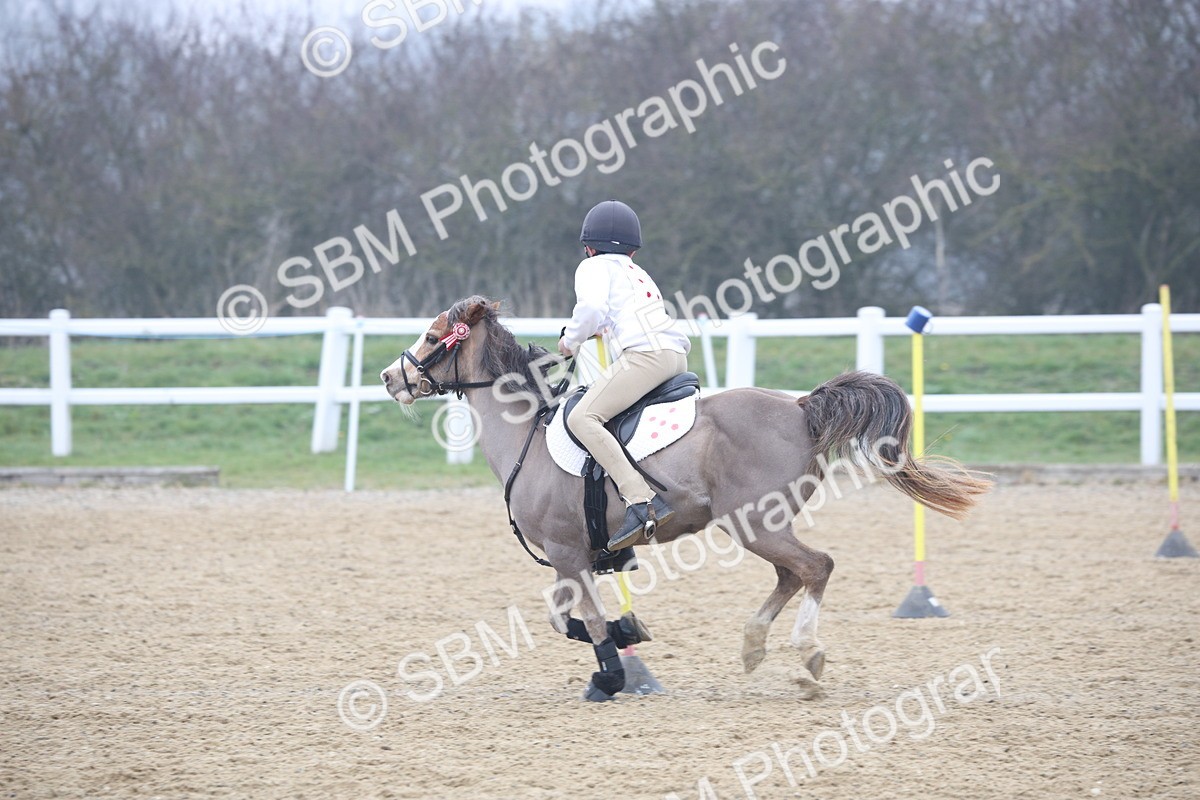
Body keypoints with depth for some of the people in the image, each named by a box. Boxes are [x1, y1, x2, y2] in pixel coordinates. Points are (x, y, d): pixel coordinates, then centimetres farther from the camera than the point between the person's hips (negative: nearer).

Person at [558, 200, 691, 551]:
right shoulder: (639, 274, 33)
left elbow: (592, 309, -10)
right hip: (677, 354, 9)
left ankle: (640, 501, -34)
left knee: (582, 418, -18)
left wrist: (571, 341, 5)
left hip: (644, 353, -9)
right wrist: (595, 334, 31)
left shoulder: (594, 267, 7)